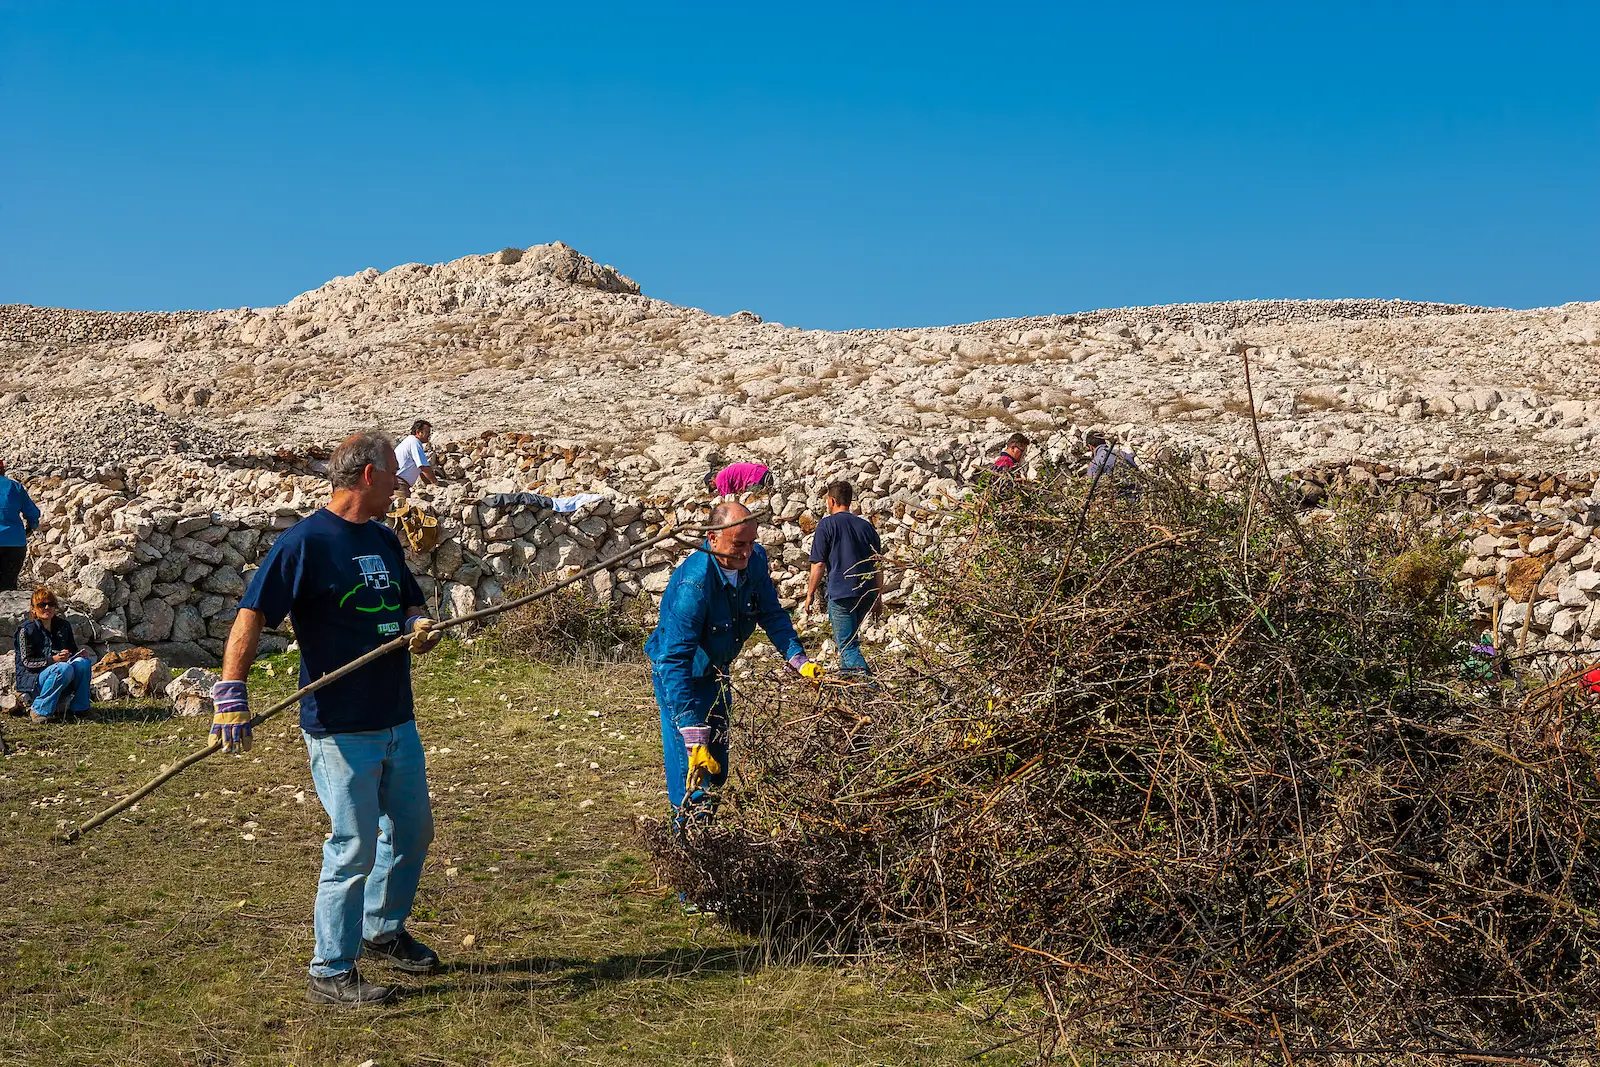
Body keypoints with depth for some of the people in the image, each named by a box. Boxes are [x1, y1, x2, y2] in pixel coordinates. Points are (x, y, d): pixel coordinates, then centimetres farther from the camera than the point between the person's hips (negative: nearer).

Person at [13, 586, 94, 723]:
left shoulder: (63, 626, 10)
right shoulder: (26, 630, -7)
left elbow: (73, 651, 16)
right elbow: (27, 662, -13)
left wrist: (81, 654, -9)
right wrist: (53, 660, -28)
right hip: (31, 679, -5)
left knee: (83, 662, -22)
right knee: (65, 668, -35)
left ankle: (80, 707, -13)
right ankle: (39, 710, -25)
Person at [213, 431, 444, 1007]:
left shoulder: (384, 539, 12)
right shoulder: (305, 541, -13)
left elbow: (411, 602, 22)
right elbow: (251, 615, -18)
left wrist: (419, 624, -3)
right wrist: (231, 694, -27)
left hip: (398, 720, 8)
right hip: (340, 727, -8)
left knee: (413, 830, 19)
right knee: (354, 846, -4)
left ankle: (383, 931, 40)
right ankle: (331, 974, 8)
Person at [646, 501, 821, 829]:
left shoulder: (755, 561, -17)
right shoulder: (693, 584, -38)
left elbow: (772, 615, -2)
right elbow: (674, 661, -40)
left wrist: (799, 660, -18)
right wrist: (694, 737, -44)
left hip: (714, 672, 7)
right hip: (676, 676, -7)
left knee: (717, 764, 18)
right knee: (692, 771, -11)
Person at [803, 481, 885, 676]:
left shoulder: (827, 525, -2)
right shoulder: (866, 526, 13)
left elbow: (818, 564, -6)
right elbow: (878, 566, 13)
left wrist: (810, 594, 3)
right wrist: (878, 598, 18)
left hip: (840, 593, -6)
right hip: (867, 594, 6)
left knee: (847, 647, -7)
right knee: (850, 640, 23)